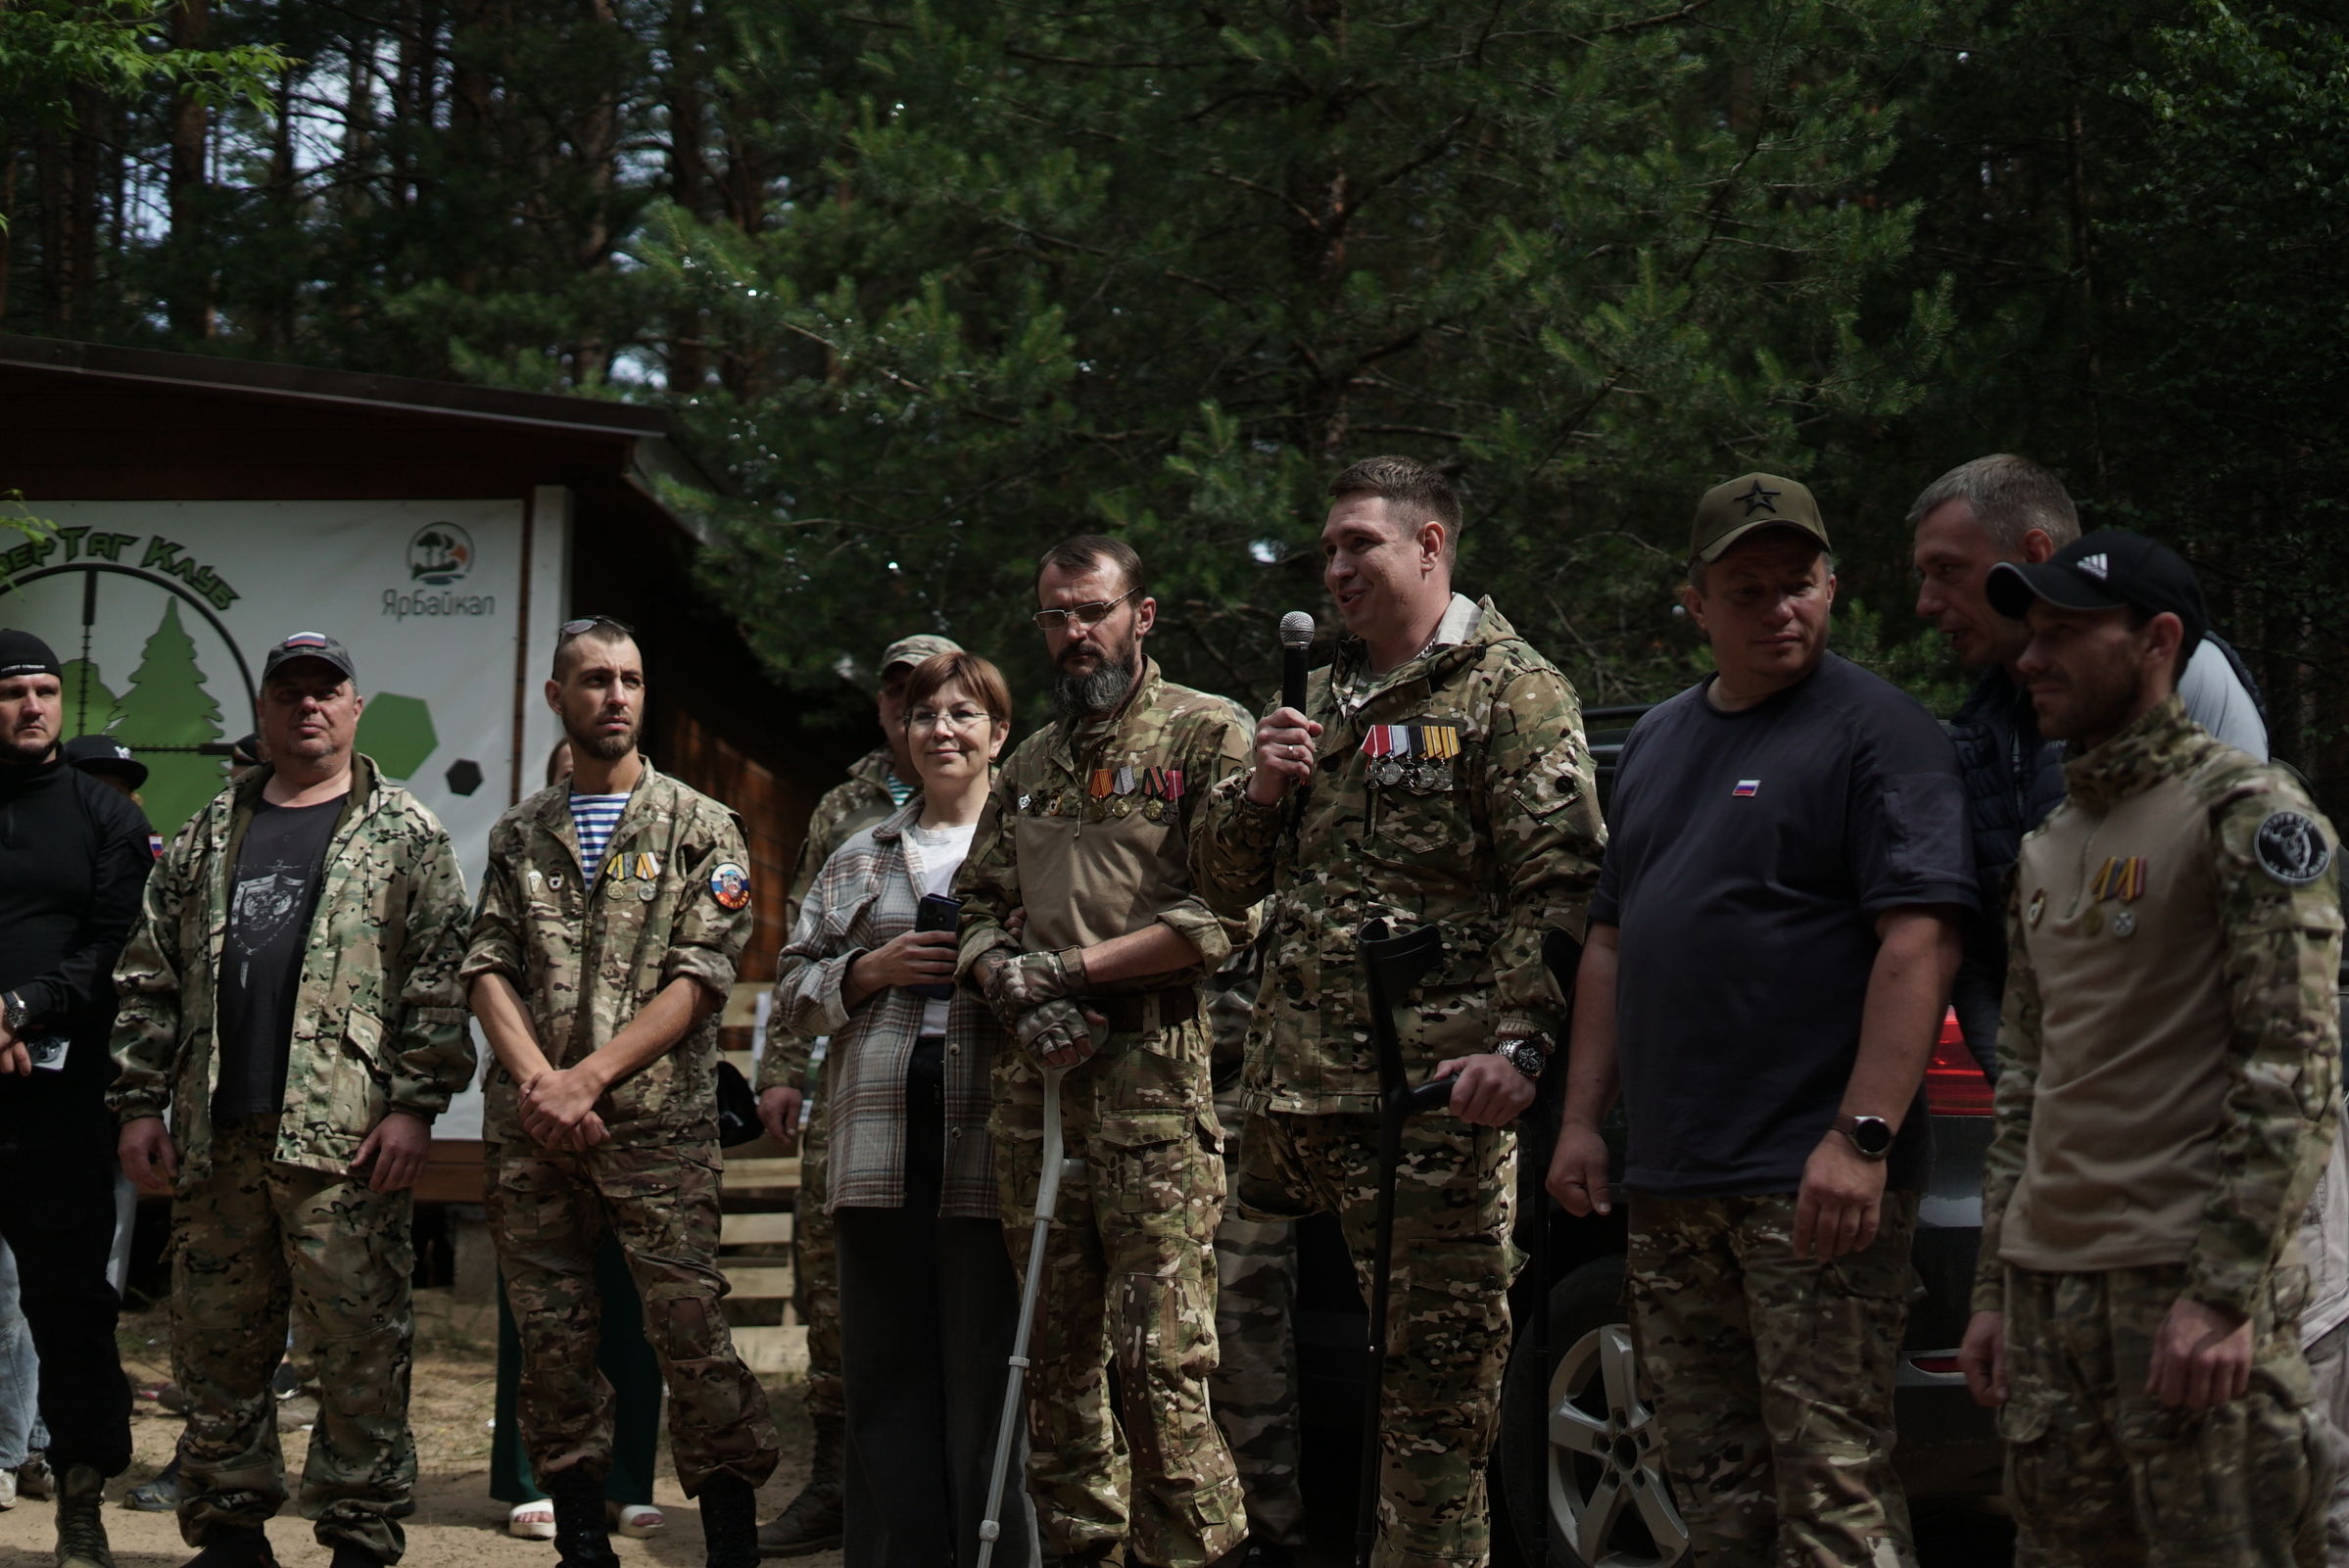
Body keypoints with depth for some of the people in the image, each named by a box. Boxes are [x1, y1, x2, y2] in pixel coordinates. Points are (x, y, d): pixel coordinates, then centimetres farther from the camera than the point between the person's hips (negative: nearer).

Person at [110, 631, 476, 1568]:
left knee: (359, 1346, -3)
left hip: (347, 1139, -4)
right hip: (214, 1139, 4)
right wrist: (139, 1103, 9)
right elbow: (149, 980, 17)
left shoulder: (405, 835, 5)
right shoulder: (208, 838, 17)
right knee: (216, 1345, 8)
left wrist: (415, 1105, -10)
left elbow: (438, 984, -2)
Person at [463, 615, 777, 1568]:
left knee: (690, 1328, -10)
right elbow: (488, 969, 9)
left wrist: (588, 1078, -11)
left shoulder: (702, 829, 6)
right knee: (551, 1336, 4)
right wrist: (537, 1080, -9)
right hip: (528, 1129, 4)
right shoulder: (519, 836, 17)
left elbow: (700, 978, -3)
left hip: (655, 1122, -4)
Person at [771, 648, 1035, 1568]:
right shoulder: (861, 857, 21)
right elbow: (795, 987, 17)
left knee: (989, 1367, -4)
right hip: (881, 1132, 3)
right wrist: (872, 970, -1)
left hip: (990, 1134, -3)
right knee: (885, 1370, 4)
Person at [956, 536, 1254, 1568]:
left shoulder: (1205, 735, 1)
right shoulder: (1031, 765, 22)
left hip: (1153, 1070, -6)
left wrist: (1072, 965, -10)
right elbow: (978, 904, 20)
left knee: (1160, 1355, -11)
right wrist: (1015, 990, -2)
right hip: (1036, 1073, 6)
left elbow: (1229, 913, -9)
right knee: (1056, 1346, 8)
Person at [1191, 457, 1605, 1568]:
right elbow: (1221, 880, 25)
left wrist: (1520, 1040, -21)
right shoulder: (1320, 700, 22)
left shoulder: (1509, 692, 0)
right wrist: (1264, 790, 4)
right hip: (1291, 1081, 7)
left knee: (1436, 1363, -5)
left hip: (1436, 1092, -7)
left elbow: (1559, 884, -10)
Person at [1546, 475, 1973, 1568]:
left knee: (1829, 1478, -8)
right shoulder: (1658, 740, 19)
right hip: (1670, 1180, 8)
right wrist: (1581, 1119, 17)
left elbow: (1919, 943, -14)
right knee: (1712, 1478, 12)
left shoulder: (1875, 730, -5)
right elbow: (1612, 943, 24)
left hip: (1810, 1186, -8)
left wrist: (1862, 1138, -22)